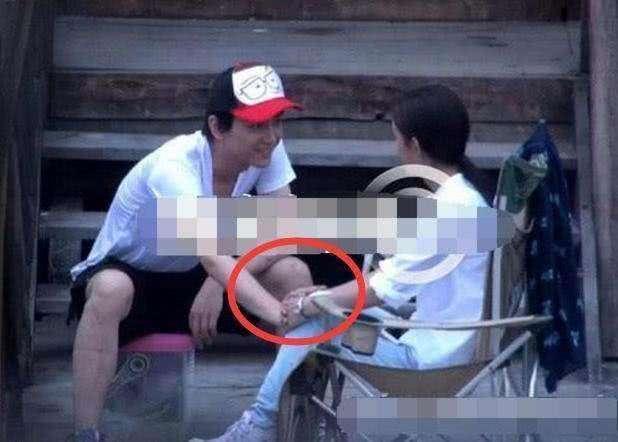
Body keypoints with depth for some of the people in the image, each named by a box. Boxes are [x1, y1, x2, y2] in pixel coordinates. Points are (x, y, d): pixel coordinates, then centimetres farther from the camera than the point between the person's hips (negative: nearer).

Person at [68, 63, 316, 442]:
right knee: (111, 291, -40)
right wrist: (286, 318, -58)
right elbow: (214, 258, -46)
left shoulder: (267, 151, -15)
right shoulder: (174, 167, -34)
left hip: (190, 280, 5)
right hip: (126, 275, -5)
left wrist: (221, 282, -33)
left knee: (294, 273, -19)